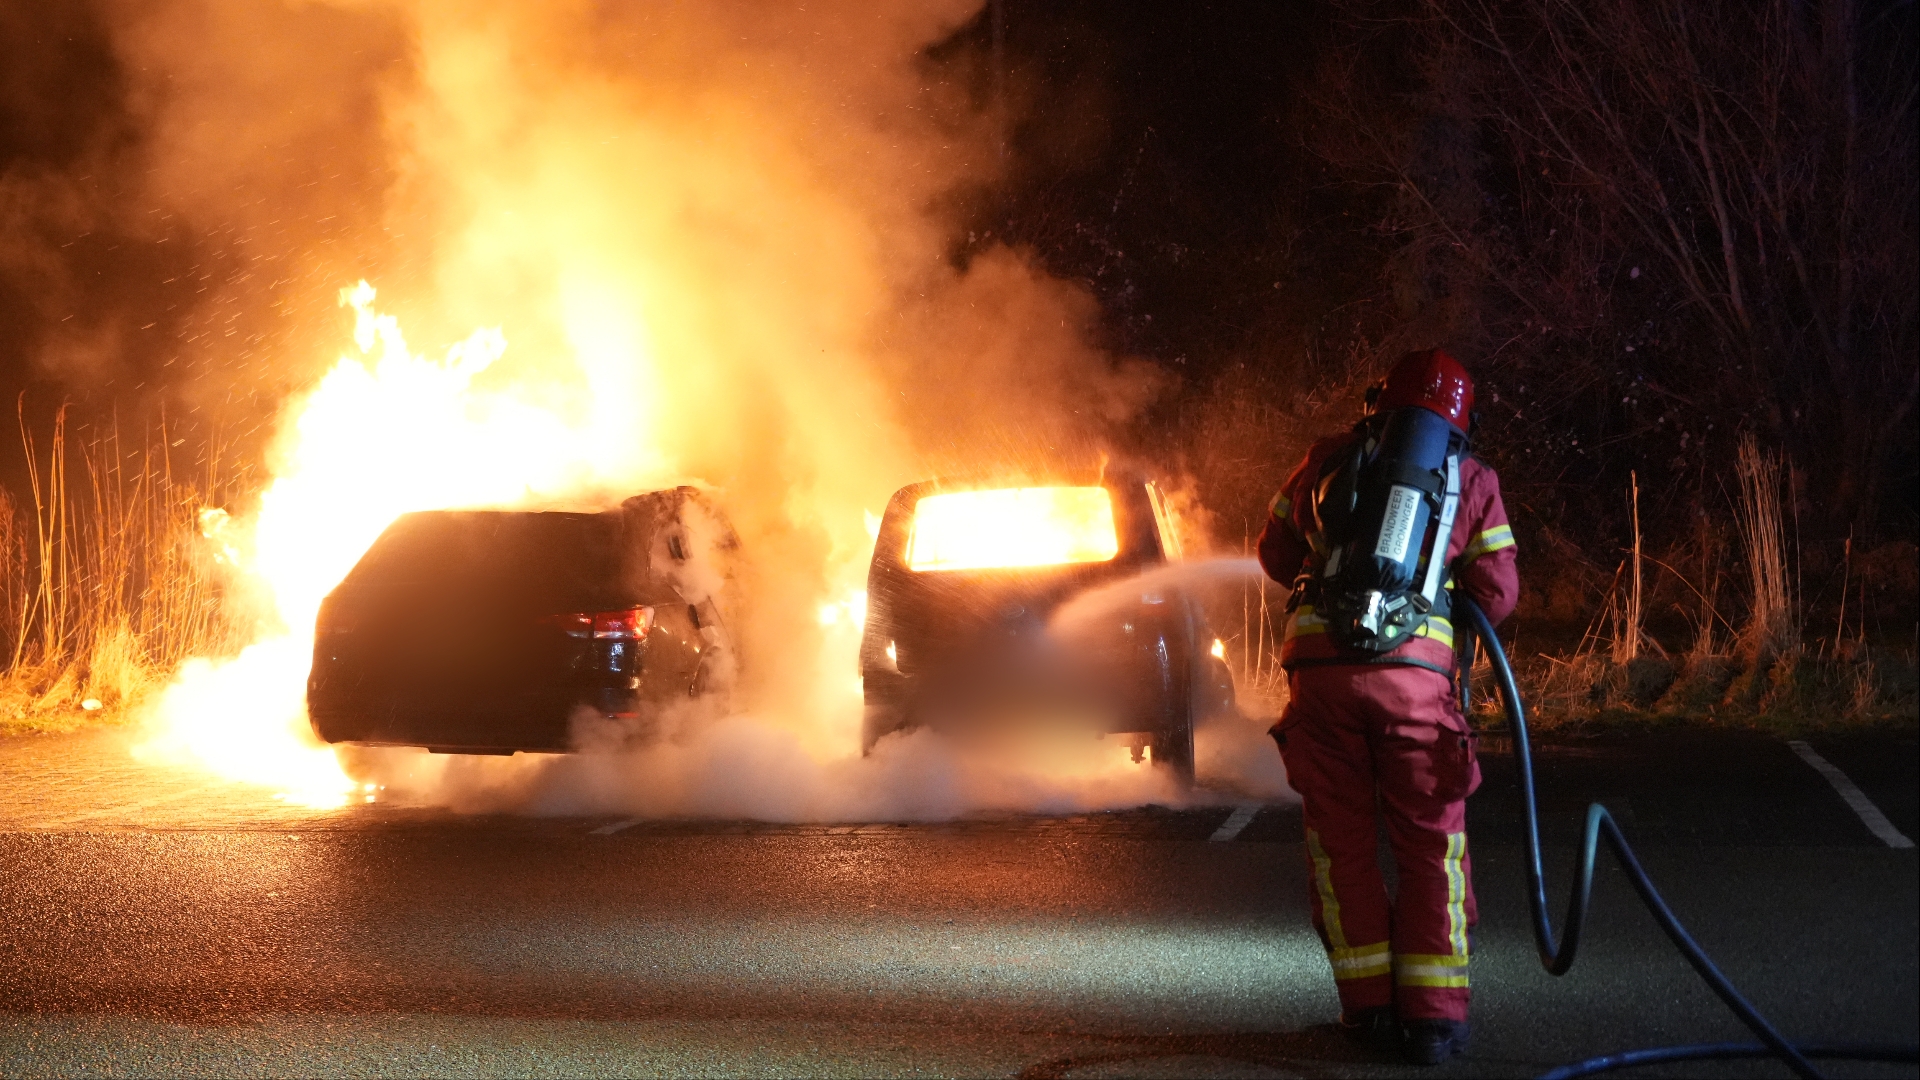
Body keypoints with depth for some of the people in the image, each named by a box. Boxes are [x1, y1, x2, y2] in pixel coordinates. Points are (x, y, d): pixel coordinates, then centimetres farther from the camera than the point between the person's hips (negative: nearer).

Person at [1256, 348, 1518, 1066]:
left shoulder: (1329, 461, 16)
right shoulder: (1471, 480, 13)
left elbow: (1275, 555, 24)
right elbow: (1497, 595, 9)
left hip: (1317, 664, 1)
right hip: (1416, 670, -1)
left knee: (1342, 843, 12)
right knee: (1431, 845, 8)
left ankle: (1369, 1005, 13)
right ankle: (1432, 1013, 3)